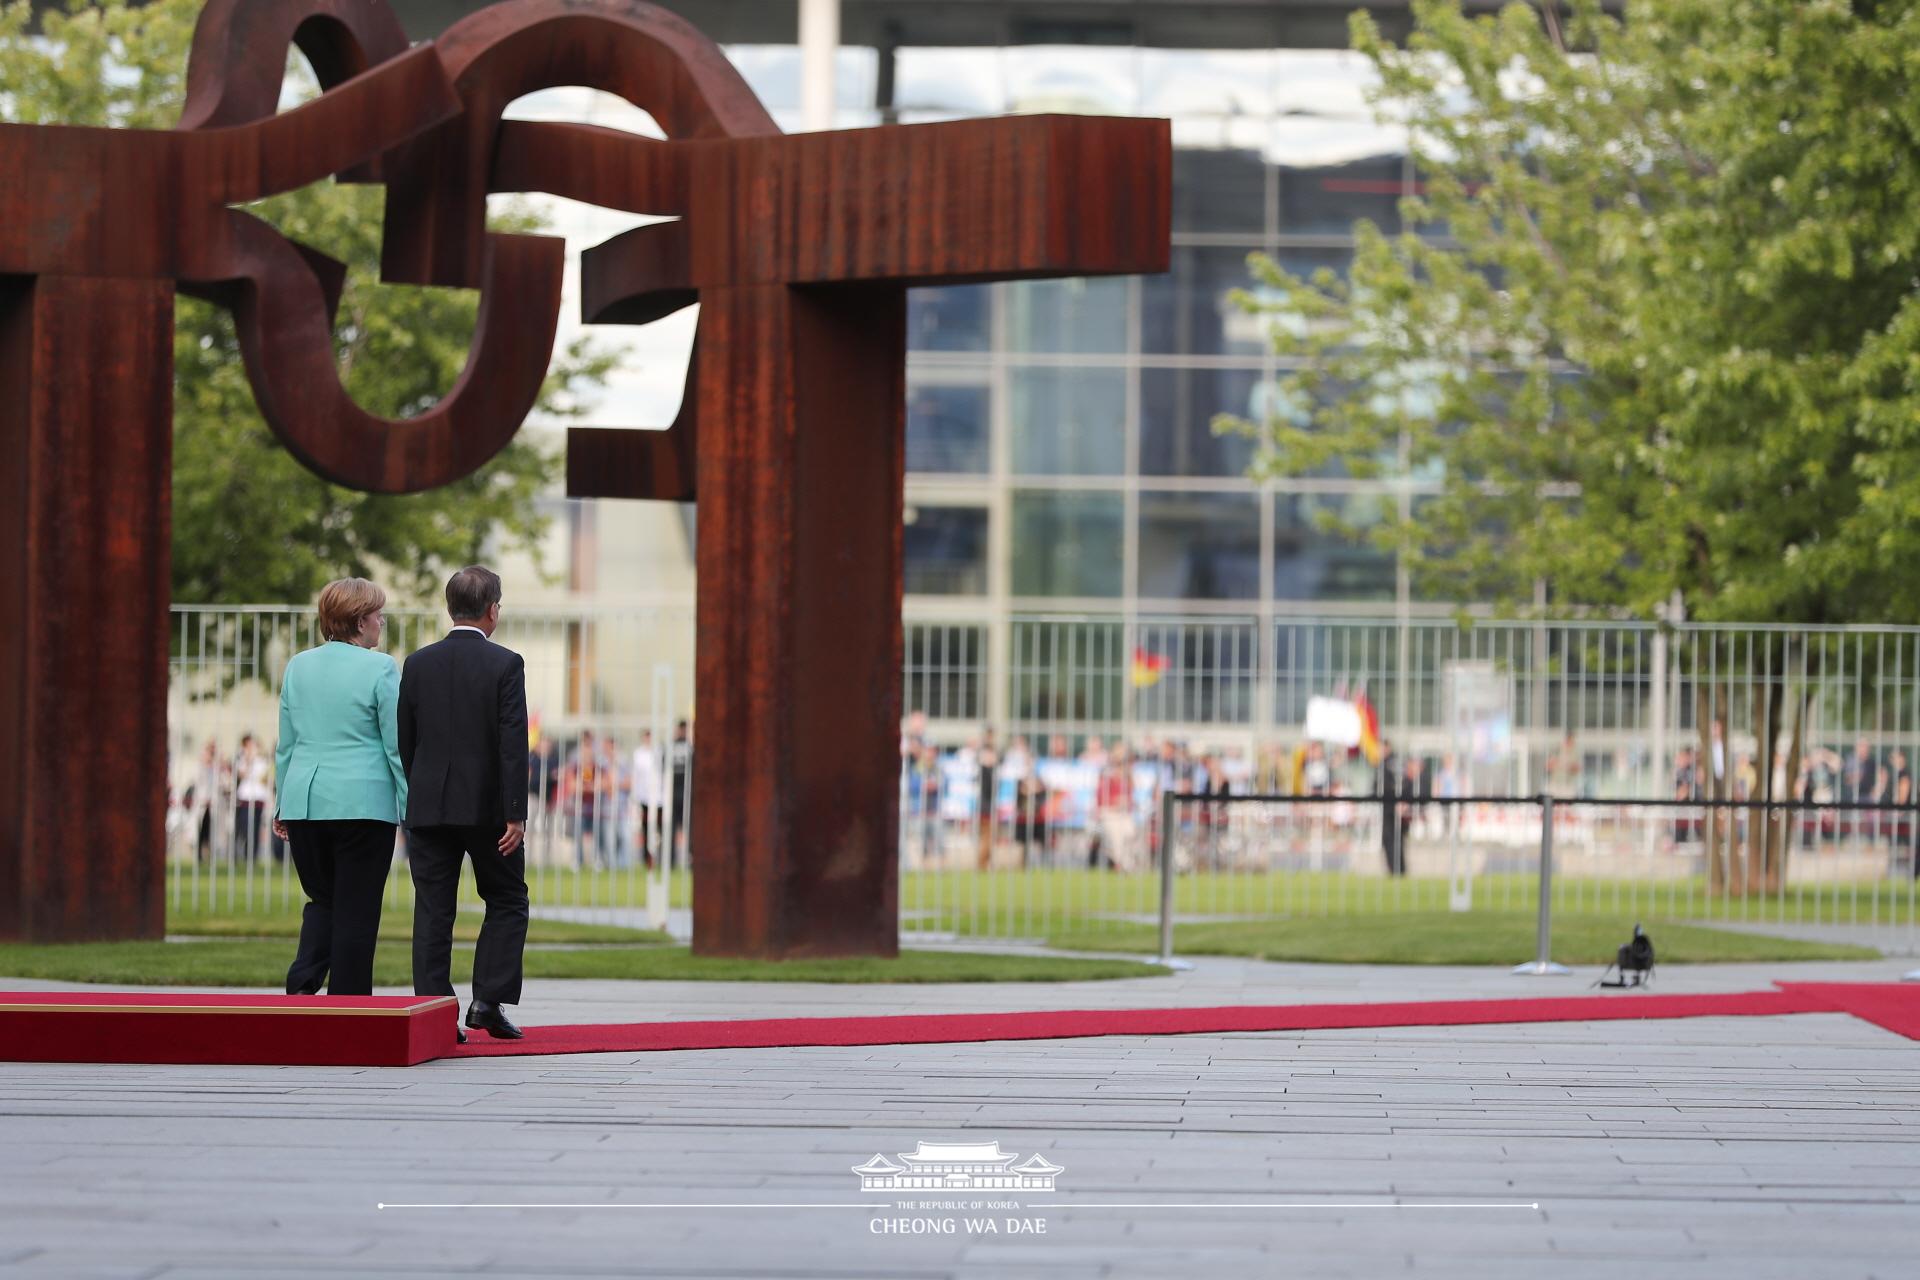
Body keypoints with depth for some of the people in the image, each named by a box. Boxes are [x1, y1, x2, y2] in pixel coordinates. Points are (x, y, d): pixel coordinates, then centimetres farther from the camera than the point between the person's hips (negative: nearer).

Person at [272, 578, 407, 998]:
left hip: (303, 801, 5)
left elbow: (285, 745, 13)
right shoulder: (380, 669, -6)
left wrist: (281, 805, 19)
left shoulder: (298, 666, 9)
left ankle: (302, 984, -5)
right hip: (363, 802, -5)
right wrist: (412, 810, -1)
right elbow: (397, 746, -6)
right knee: (356, 910, 2)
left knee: (321, 899, 16)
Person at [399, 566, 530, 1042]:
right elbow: (513, 744, -12)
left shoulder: (418, 664, 4)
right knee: (507, 901, 12)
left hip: (428, 806, 3)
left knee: (433, 912, 4)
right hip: (487, 806, -3)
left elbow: (404, 742, 8)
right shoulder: (505, 664, -7)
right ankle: (489, 1001, 0)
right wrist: (516, 814, -11)